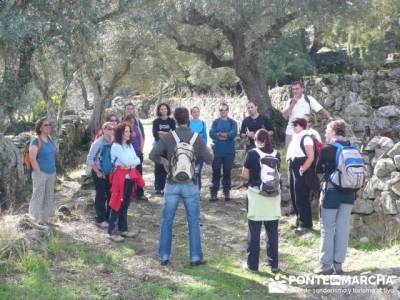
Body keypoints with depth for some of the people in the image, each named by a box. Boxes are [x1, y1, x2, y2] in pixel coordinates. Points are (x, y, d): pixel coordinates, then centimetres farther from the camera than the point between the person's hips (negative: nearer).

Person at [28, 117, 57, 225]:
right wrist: (39, 173, -18)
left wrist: (53, 170, 13)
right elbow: (32, 158, -17)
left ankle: (45, 218, 23)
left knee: (49, 196, 13)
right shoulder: (36, 141, -12)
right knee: (39, 196, -2)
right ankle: (37, 219, 7)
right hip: (40, 173, -8)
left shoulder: (49, 139, 10)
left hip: (51, 173, 8)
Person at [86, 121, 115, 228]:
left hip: (110, 173, 5)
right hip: (99, 173, -5)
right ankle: (100, 219, 15)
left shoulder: (113, 142, -2)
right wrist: (97, 172, -12)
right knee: (101, 196, 2)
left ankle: (109, 217, 25)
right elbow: (90, 159, -13)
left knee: (111, 195, 10)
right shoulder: (98, 142, -15)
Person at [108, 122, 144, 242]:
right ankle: (112, 232, 0)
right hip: (121, 176, -7)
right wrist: (135, 161, -1)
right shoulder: (116, 146, -11)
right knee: (117, 204, -5)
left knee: (126, 204, 13)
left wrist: (131, 162, -9)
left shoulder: (130, 145, 13)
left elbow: (137, 160, 8)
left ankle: (123, 229, 23)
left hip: (130, 177, 7)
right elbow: (126, 161, -17)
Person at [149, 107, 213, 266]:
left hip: (172, 184, 0)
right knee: (194, 222, 9)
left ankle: (164, 256, 15)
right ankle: (195, 257, 12)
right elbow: (209, 159, -2)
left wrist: (163, 161, 8)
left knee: (167, 221, 10)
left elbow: (152, 155, -12)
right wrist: (208, 150, 19)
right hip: (190, 184, 0)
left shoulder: (168, 137, -7)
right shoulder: (196, 138, -5)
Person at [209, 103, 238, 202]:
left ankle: (227, 193, 15)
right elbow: (211, 134, -8)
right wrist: (227, 136, -14)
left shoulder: (232, 122, 6)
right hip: (217, 151, 0)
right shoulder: (215, 122, 7)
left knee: (227, 172, 7)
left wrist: (219, 134, -12)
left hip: (229, 152, 0)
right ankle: (213, 194, 5)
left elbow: (234, 133, -12)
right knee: (216, 172, 2)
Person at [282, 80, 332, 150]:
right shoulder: (290, 101, 7)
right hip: (290, 133, 3)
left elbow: (321, 110, -8)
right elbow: (285, 116, -3)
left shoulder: (309, 99, -3)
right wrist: (293, 104, -10)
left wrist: (330, 118, -22)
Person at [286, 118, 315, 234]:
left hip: (301, 173, -9)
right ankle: (299, 222, 29)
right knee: (294, 198, 16)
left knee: (302, 199, -4)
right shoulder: (295, 138, 14)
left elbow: (311, 157, -21)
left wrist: (302, 170, -19)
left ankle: (306, 225, 6)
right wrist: (290, 168, 13)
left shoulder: (306, 138, -14)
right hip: (293, 172, 9)